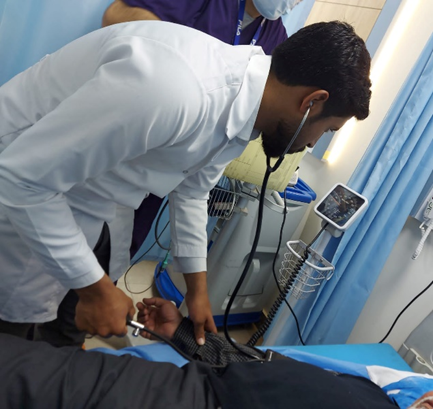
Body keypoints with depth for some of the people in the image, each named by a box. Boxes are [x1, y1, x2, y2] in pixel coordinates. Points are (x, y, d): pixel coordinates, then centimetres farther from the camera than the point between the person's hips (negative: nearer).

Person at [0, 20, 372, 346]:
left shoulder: (242, 102, -8)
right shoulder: (172, 89, -38)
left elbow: (191, 191, 7)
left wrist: (197, 289, 13)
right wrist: (96, 288, -22)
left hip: (76, 200, 7)